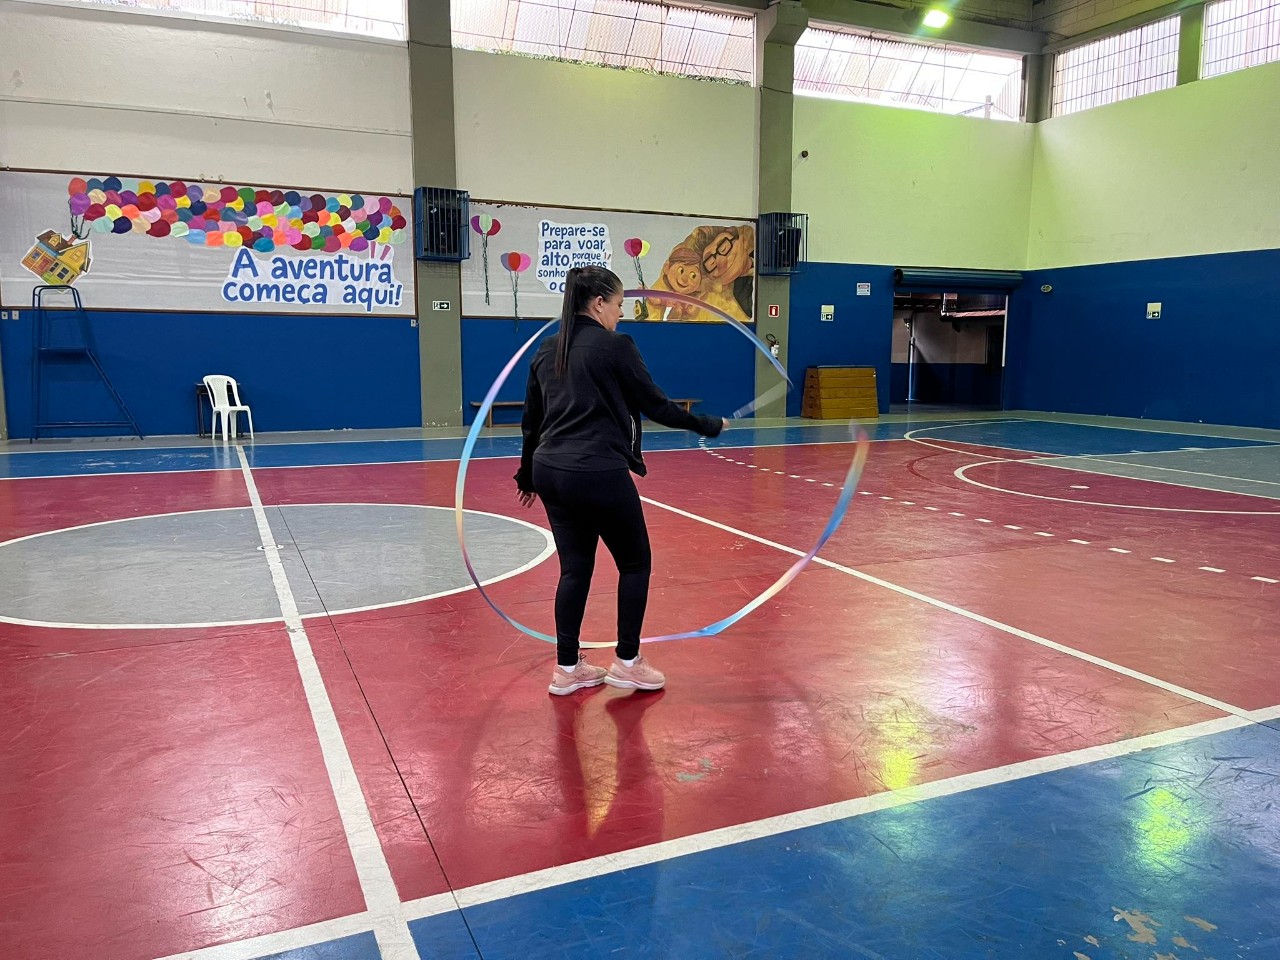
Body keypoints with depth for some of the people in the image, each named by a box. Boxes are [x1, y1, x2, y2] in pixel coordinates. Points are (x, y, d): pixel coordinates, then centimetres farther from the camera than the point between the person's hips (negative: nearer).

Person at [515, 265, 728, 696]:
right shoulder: (616, 346, -8)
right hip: (599, 474, -7)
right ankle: (627, 662, 16)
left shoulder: (547, 351, 11)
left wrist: (528, 476, 27)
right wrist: (709, 425, 9)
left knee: (575, 568, 15)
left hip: (551, 471, 7)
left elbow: (531, 421, 16)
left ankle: (567, 668, 19)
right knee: (635, 563, 12)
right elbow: (656, 406, -4)